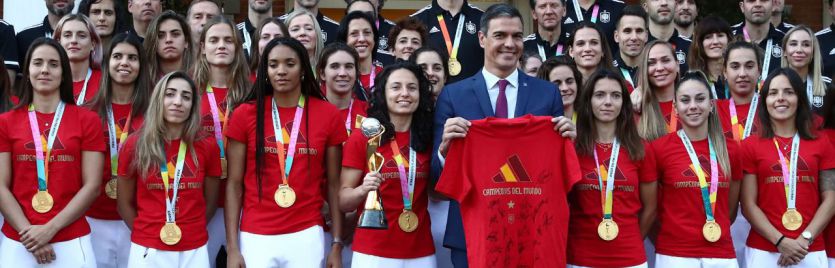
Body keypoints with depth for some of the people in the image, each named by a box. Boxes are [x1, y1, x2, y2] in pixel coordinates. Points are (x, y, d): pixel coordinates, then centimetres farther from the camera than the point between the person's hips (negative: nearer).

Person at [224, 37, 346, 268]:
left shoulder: (329, 114, 1)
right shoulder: (245, 114, 0)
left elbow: (333, 184, 5)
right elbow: (234, 183, 1)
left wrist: (337, 244, 2)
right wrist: (232, 247, -5)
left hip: (307, 235, 0)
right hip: (255, 237, 0)